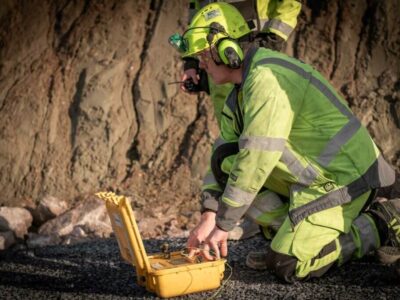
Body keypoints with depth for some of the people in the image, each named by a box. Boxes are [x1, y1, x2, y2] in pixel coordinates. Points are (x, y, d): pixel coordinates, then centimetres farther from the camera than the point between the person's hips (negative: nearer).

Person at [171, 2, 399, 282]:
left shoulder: (266, 78, -21)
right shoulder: (238, 95, 11)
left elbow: (257, 159, -26)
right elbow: (224, 156, 8)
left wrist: (223, 225, -21)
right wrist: (209, 217, -5)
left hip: (342, 178, -9)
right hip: (319, 175, 10)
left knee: (288, 265, -13)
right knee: (226, 158, 3)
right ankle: (290, 233, 7)